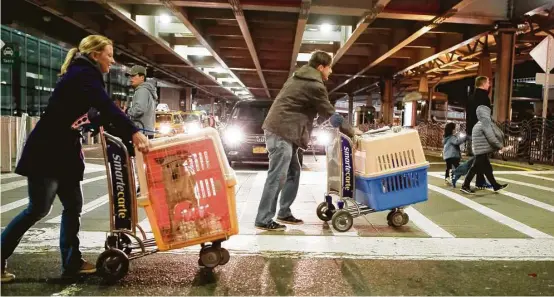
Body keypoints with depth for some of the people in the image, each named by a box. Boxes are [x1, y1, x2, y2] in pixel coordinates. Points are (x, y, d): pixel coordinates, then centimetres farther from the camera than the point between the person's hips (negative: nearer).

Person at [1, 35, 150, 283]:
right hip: (46, 151, -10)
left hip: (64, 151, 10)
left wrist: (132, 134, 7)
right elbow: (106, 107, -31)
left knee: (73, 205, 8)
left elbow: (101, 112, 15)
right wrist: (133, 133, -41)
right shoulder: (84, 74, -14)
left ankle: (72, 262, 15)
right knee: (38, 209, -3)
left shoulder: (83, 74, 16)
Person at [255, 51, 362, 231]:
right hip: (282, 131, -10)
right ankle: (263, 220, -4)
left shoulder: (298, 77, 20)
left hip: (281, 129, 10)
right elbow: (330, 114, -4)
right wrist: (351, 131, 8)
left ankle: (284, 213, 20)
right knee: (277, 176, -8)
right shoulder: (315, 86, -10)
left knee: (293, 173, 14)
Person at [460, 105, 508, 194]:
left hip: (481, 151, 10)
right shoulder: (485, 122, -14)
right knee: (475, 169, -5)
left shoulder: (479, 124, 16)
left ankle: (496, 186, 21)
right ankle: (465, 186, 0)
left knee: (487, 169, 14)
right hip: (482, 151, -10)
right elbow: (491, 137, -19)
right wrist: (500, 146, -9)